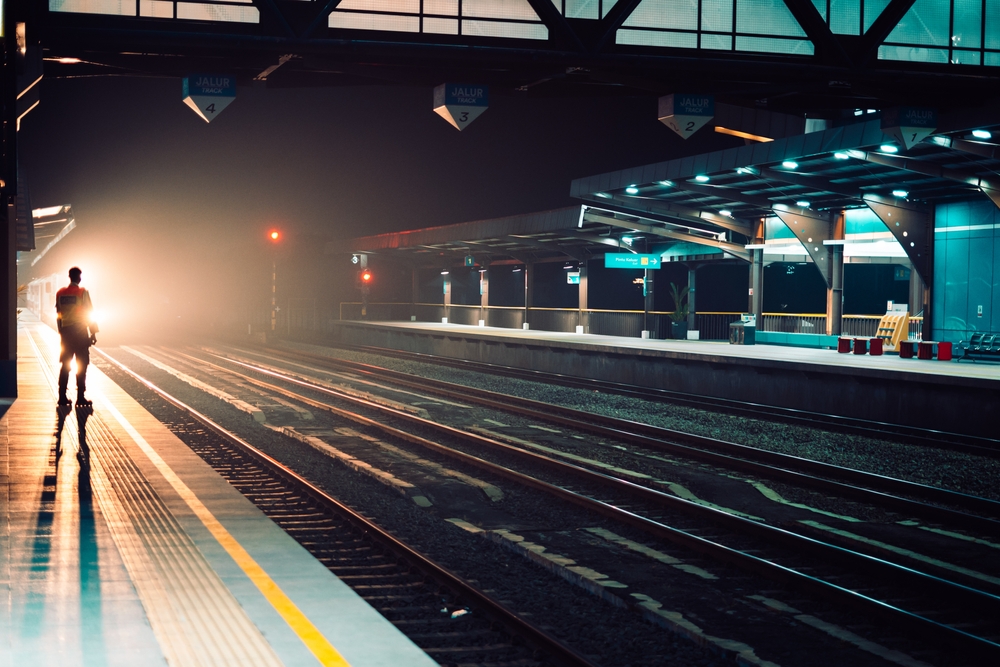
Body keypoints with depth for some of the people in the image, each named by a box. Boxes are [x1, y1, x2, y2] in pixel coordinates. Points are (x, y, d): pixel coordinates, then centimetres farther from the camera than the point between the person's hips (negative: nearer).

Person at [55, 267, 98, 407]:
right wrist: (93, 333, -3)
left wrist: (61, 332, 17)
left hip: (66, 332, 5)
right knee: (81, 366, -1)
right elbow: (89, 313, -9)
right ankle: (80, 398, -4)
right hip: (80, 332, -5)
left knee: (65, 366, 10)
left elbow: (58, 315, 9)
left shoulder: (60, 293, 5)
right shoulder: (83, 293, -9)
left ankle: (62, 397, 8)